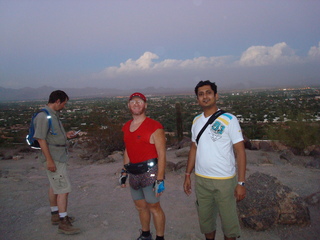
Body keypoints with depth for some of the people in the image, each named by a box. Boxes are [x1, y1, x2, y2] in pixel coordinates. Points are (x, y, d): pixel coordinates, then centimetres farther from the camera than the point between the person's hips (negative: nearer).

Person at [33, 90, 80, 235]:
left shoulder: (53, 115, 10)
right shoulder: (44, 116, -19)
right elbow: (41, 139, -22)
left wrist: (66, 135, 9)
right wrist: (49, 160, -22)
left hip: (59, 157, 10)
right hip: (54, 159, -10)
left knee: (55, 187, 19)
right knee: (64, 189, -7)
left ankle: (55, 215, 34)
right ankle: (63, 224, 1)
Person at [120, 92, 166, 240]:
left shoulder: (154, 127, -12)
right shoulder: (126, 127, 10)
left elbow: (161, 154, -15)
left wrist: (160, 179, -18)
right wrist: (124, 172, 17)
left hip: (150, 171, -7)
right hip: (133, 173, 7)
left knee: (154, 207, 2)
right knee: (140, 206, 18)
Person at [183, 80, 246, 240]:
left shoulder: (229, 119, -10)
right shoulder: (196, 121, 5)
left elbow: (240, 151, -11)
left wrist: (241, 183, -15)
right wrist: (187, 175, 11)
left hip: (224, 180, -4)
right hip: (200, 180, 5)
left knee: (229, 220, 8)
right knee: (205, 219, 17)